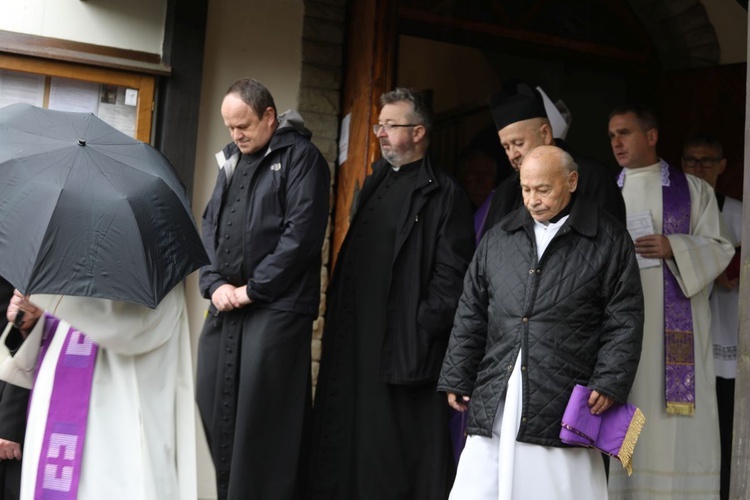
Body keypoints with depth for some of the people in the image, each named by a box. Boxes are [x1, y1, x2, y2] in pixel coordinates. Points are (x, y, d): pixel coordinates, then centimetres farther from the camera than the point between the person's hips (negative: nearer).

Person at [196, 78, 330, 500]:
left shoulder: (300, 157, -4)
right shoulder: (232, 159, 18)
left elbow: (302, 233, -13)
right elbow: (210, 225, 18)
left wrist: (252, 289, -11)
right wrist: (214, 283, 1)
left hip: (275, 310, -7)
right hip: (225, 307, 7)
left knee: (263, 423, -6)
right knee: (214, 413, 8)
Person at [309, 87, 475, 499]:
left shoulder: (443, 194, -6)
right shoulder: (375, 184, 17)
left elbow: (452, 275, -12)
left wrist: (423, 327, -16)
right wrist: (338, 318, 15)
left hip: (406, 343, -7)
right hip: (355, 336, 7)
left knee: (401, 445, 0)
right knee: (348, 438, 13)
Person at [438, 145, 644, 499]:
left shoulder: (609, 241, 3)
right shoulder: (499, 238, 13)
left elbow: (625, 320, 1)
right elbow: (471, 315, 15)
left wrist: (610, 383, -9)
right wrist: (457, 378, 11)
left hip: (564, 403, -3)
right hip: (493, 402, 4)